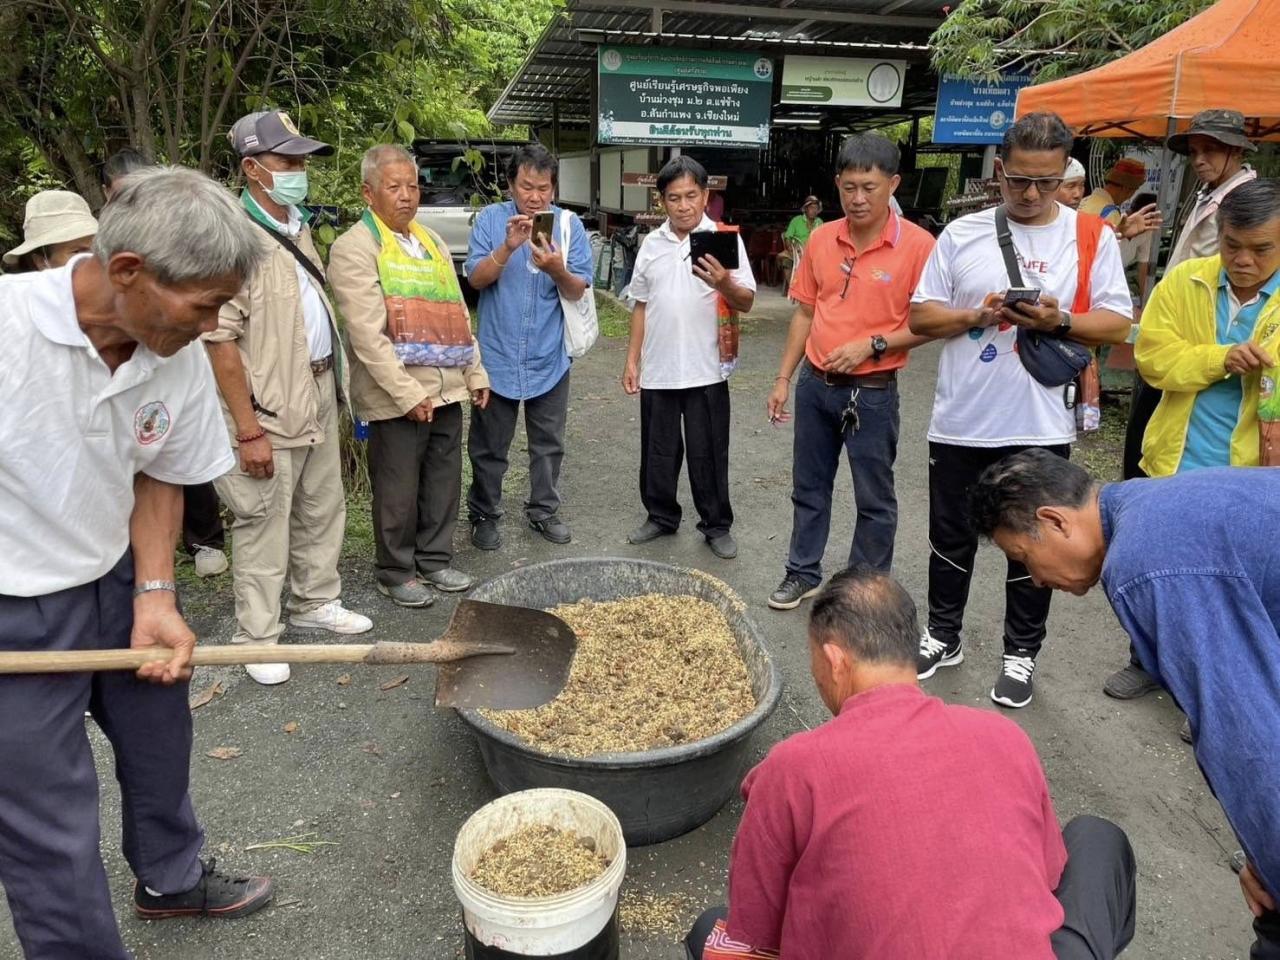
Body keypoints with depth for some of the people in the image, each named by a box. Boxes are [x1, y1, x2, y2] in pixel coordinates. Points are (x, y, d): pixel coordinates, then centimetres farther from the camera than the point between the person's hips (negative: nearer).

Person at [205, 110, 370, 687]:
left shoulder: (296, 226, 11)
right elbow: (221, 341, -19)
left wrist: (334, 381, 16)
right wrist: (248, 430, -20)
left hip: (319, 397, 9)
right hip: (270, 412, -8)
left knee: (322, 511, 19)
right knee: (264, 528, 2)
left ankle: (314, 603, 37)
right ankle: (257, 639, 18)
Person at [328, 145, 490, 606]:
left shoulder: (432, 241, 16)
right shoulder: (354, 248, -8)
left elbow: (458, 314, 19)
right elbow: (367, 335, -16)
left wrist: (475, 374, 14)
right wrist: (408, 393, -19)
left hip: (447, 389, 7)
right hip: (397, 396, -6)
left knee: (444, 482, 13)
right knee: (398, 491, 4)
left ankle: (435, 559, 30)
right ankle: (396, 573, 21)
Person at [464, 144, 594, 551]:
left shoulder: (569, 224, -2)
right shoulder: (490, 219, -3)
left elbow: (578, 292, -6)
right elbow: (476, 278, -10)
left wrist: (557, 270, -27)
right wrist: (508, 248, -26)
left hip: (549, 357, 1)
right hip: (497, 354, -1)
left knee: (548, 442, 13)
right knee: (489, 445, 9)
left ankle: (543, 510, 29)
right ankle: (484, 514, 24)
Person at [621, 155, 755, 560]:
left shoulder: (725, 239, -4)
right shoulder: (652, 243, 7)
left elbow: (746, 302, -8)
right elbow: (641, 305, 13)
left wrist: (725, 284, -30)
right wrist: (632, 359, 9)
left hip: (706, 371, -3)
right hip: (657, 370, 3)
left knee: (708, 453, 5)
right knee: (658, 450, 13)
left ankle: (717, 525, 20)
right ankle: (661, 516, 30)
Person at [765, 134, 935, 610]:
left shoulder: (917, 244, -12)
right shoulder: (821, 239, 3)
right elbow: (805, 312, 10)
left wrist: (872, 346, -20)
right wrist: (783, 378, 9)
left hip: (872, 392, -4)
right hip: (815, 384, 5)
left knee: (874, 499, 8)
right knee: (809, 486, 16)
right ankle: (803, 573, 33)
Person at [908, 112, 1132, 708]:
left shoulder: (1092, 236, 0)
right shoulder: (962, 233, 2)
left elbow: (1117, 323, 0)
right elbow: (921, 316, 2)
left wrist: (1059, 321, -19)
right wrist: (977, 315, -16)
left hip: (1041, 427, -1)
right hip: (960, 423, 1)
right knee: (951, 537, 15)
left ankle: (1020, 653, 29)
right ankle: (943, 636, 34)